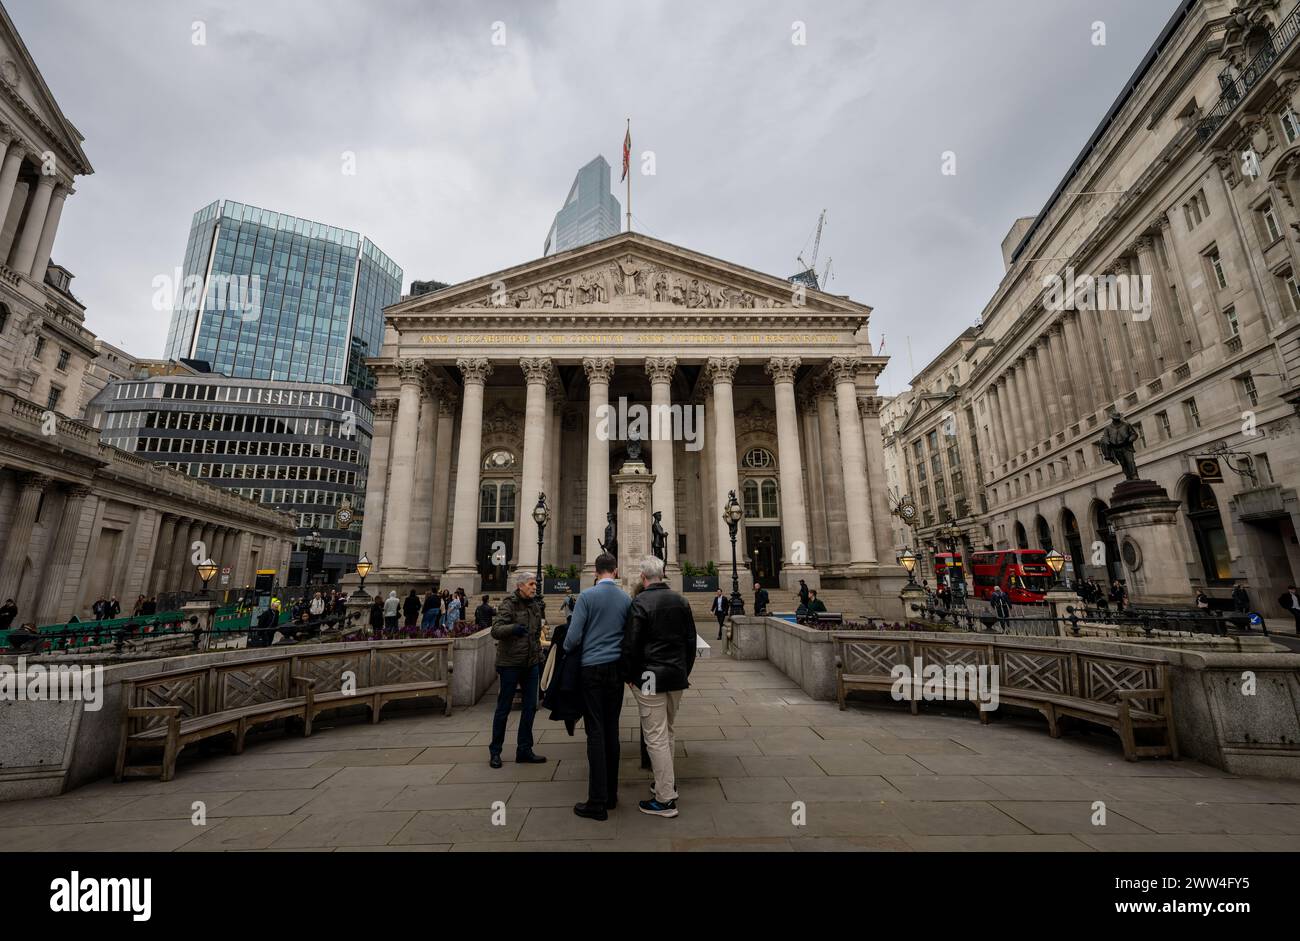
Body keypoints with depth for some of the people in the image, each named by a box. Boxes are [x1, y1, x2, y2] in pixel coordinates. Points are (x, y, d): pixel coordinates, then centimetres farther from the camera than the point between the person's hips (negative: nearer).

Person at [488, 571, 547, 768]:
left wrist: (539, 659, 15)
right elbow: (495, 630, -22)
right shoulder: (509, 604, -11)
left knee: (530, 707, 9)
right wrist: (513, 628, -41)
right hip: (510, 663, -6)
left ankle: (524, 750, 22)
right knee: (503, 708, 6)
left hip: (531, 663, 6)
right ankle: (495, 750, 23)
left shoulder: (535, 605, 9)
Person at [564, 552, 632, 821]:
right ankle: (611, 795, 23)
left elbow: (573, 636, -10)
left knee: (595, 732, 0)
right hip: (617, 668, 4)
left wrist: (567, 653, 9)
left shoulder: (587, 596, -9)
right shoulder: (627, 599, 1)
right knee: (612, 729, 13)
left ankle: (598, 802, 5)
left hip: (592, 668, -4)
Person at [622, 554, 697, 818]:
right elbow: (691, 640, 10)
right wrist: (686, 671, 18)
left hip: (650, 678, -6)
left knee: (656, 737, 2)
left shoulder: (640, 603, -14)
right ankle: (667, 782, 35)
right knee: (667, 732, 22)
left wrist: (629, 675, -1)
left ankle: (665, 799, 9)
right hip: (677, 676, 7)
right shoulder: (680, 601, 4)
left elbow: (631, 645, -14)